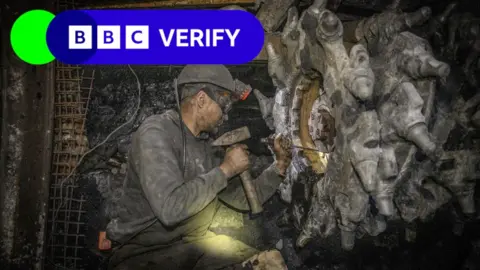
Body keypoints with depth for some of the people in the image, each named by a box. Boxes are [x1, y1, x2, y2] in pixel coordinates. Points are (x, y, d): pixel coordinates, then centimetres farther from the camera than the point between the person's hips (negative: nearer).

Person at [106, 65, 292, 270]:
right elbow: (170, 208, -32)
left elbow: (242, 199, 12)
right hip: (147, 251, -7)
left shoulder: (205, 145, 6)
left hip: (196, 244, 7)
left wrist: (279, 166, 0)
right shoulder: (155, 132, -18)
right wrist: (225, 169, -22)